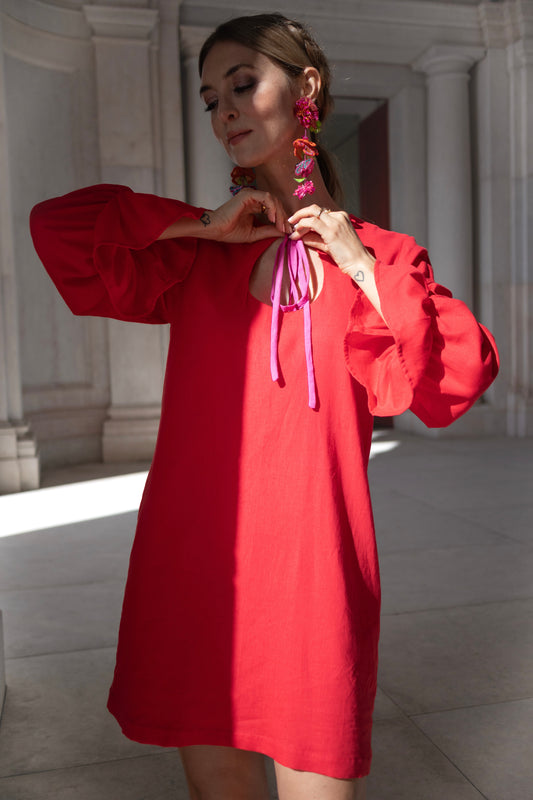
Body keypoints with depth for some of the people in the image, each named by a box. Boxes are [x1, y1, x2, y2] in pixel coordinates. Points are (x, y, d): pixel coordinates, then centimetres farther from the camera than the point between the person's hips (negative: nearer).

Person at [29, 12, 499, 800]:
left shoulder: (377, 255, 4)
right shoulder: (200, 257, 8)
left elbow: (461, 379, -8)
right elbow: (56, 225, -1)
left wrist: (362, 268, -10)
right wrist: (202, 226, -4)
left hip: (309, 562, -2)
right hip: (190, 559, 3)